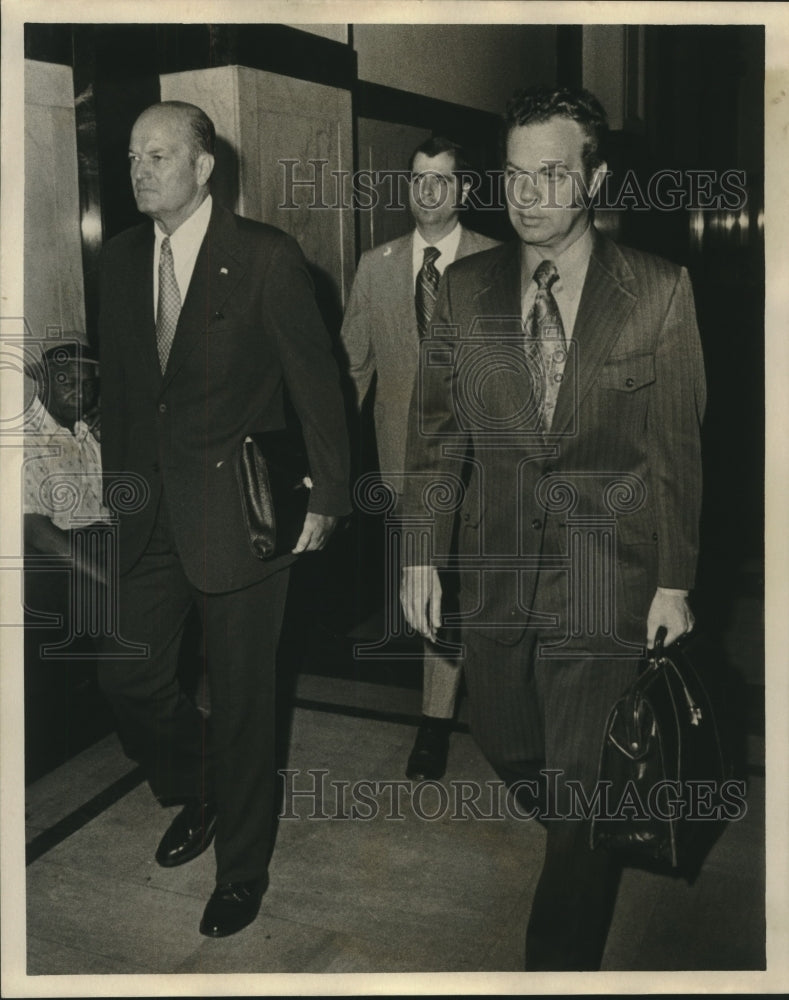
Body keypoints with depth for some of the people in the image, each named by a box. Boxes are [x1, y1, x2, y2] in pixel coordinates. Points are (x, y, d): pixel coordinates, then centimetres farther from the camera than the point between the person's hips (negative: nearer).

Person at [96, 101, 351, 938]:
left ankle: (242, 867, 28)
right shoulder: (121, 259, 7)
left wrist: (326, 497, -7)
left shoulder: (266, 258, -10)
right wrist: (115, 478, 12)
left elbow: (316, 381, -7)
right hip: (150, 509, 5)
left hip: (240, 508, -5)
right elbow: (117, 381, 14)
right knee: (127, 670, 9)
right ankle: (195, 793, 40)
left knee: (240, 698, 6)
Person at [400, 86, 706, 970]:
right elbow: (433, 427, 6)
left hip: (605, 576, -3)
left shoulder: (658, 291, -6)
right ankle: (586, 848, 50)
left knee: (584, 788, 4)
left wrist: (674, 580, -2)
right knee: (503, 743, 18)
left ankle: (562, 962, 27)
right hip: (496, 566, 4)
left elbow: (676, 446, -2)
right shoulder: (465, 288, 2)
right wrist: (422, 555, 3)